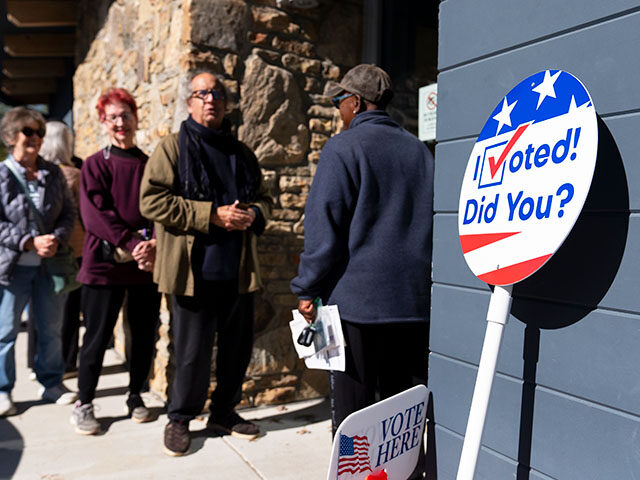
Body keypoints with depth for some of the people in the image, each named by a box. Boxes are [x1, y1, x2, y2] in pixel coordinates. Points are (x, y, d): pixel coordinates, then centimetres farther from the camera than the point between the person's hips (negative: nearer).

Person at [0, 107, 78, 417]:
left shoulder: (53, 173, 5)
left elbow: (69, 212, 6)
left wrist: (56, 239, -12)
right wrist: (29, 242, -18)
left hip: (49, 263, 3)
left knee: (52, 329, 12)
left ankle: (51, 383, 28)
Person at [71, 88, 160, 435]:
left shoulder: (149, 165, 10)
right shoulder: (95, 165, 2)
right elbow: (96, 214, -9)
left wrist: (153, 244, -13)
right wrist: (132, 244, -18)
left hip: (147, 263, 3)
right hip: (105, 263, -3)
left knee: (145, 334, 9)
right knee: (97, 336, 3)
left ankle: (135, 396, 27)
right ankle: (84, 404, 19)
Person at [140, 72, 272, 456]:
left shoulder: (241, 153, 16)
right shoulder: (173, 147, 1)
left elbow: (264, 198, 23)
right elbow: (151, 200, -9)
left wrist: (253, 214, -2)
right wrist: (210, 215, -16)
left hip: (238, 269, 5)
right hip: (194, 270, -5)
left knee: (238, 345, 13)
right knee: (193, 349, 2)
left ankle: (225, 411, 33)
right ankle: (180, 419, 24)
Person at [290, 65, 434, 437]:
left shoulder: (343, 147, -6)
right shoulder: (420, 150, 12)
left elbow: (323, 227, -10)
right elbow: (436, 221, 18)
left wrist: (307, 290, -4)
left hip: (357, 299, -5)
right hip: (416, 301, 6)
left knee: (353, 407, 4)